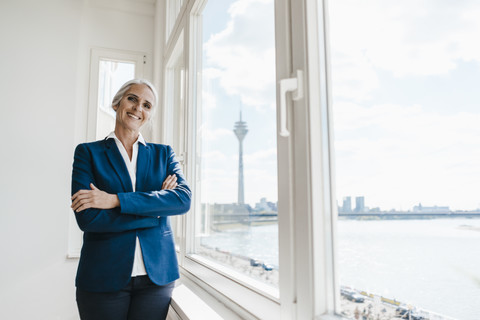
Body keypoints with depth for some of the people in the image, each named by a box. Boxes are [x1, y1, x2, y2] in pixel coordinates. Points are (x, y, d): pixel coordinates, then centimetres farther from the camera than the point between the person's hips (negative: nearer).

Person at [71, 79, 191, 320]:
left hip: (157, 274, 2)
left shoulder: (163, 153, 7)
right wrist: (156, 210, -12)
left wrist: (116, 200, -17)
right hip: (104, 275, -1)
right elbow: (87, 217, -11)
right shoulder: (88, 152, 2)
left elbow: (183, 199, -10)